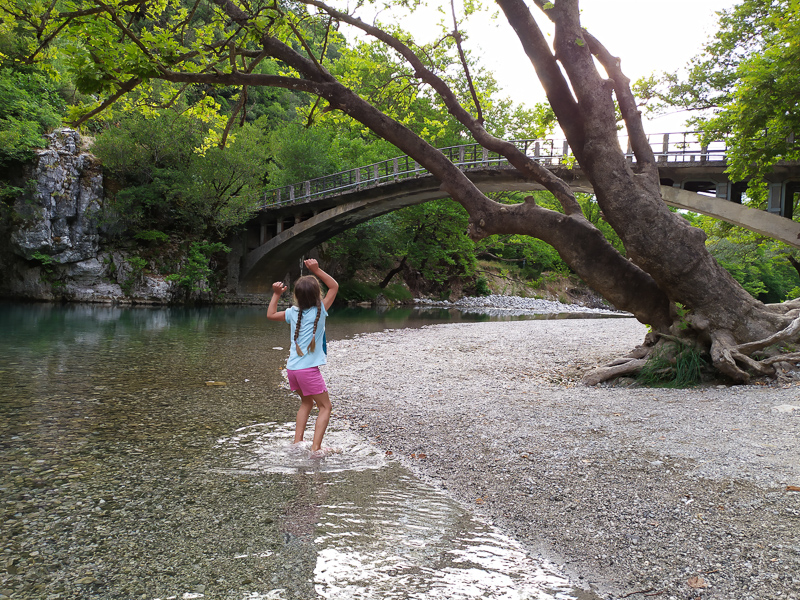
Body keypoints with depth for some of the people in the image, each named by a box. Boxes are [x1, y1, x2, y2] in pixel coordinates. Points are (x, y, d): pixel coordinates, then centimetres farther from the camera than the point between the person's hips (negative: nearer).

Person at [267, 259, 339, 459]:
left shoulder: (293, 312, 7)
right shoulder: (319, 310, -5)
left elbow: (270, 314, 23)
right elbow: (334, 286, 4)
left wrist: (276, 294, 24)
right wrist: (317, 270, -1)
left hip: (292, 368, 6)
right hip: (308, 368, -6)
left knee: (306, 402, 25)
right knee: (325, 406, 5)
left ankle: (297, 442, 20)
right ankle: (316, 448, -4)